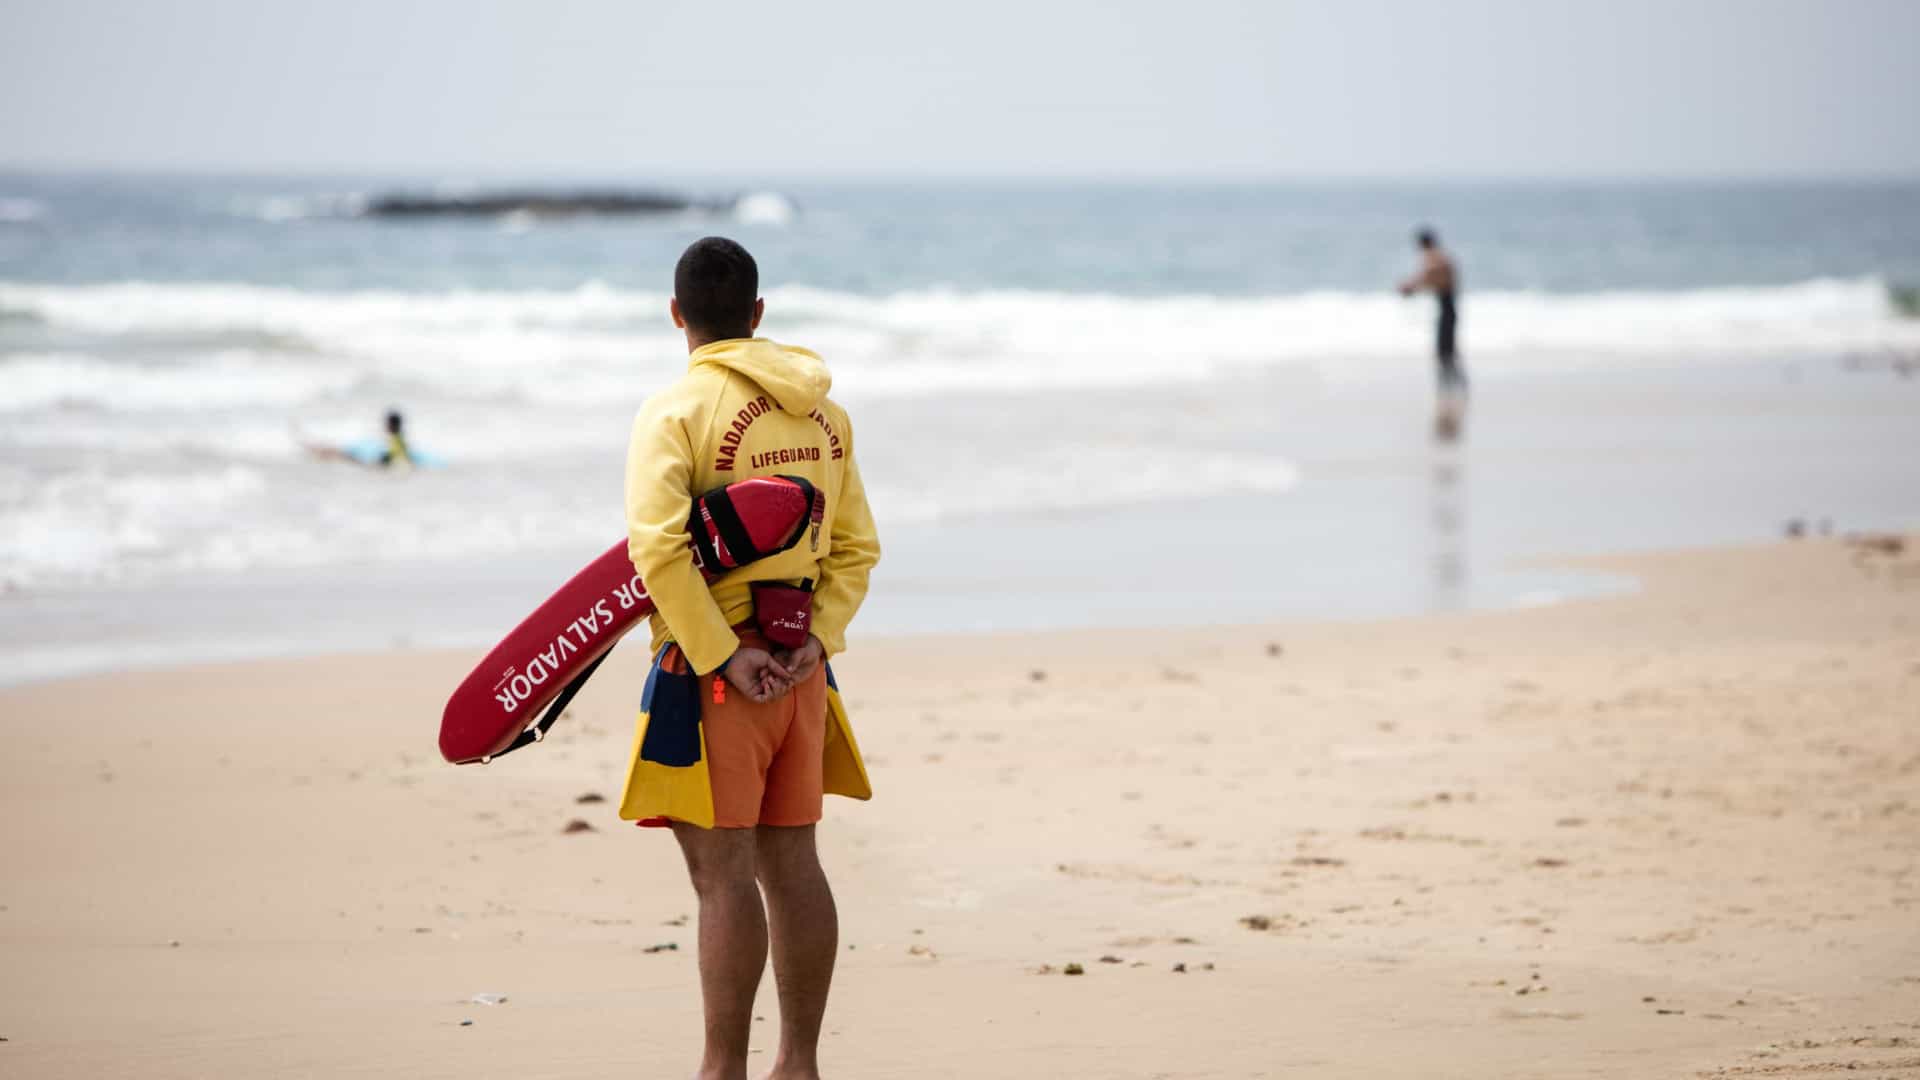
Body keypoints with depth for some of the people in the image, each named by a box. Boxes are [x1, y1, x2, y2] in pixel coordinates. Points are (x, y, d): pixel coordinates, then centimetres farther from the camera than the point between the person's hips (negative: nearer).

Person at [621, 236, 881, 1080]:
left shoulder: (677, 410, -10)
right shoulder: (824, 413, 12)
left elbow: (659, 546, -22)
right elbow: (856, 545, 11)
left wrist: (723, 660, -19)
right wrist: (816, 640, 1)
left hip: (713, 670, -7)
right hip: (798, 668, 7)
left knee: (723, 872, -5)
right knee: (791, 862, 12)